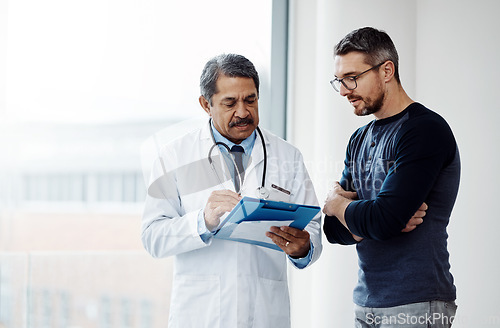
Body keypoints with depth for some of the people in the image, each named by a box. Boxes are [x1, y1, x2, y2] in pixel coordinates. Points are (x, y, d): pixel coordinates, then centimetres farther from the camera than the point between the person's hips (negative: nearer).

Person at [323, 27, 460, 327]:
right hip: (366, 302, 7)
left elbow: (381, 222, -21)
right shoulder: (360, 140, 13)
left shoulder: (426, 129, -13)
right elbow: (335, 230, 8)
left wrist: (337, 203, -2)